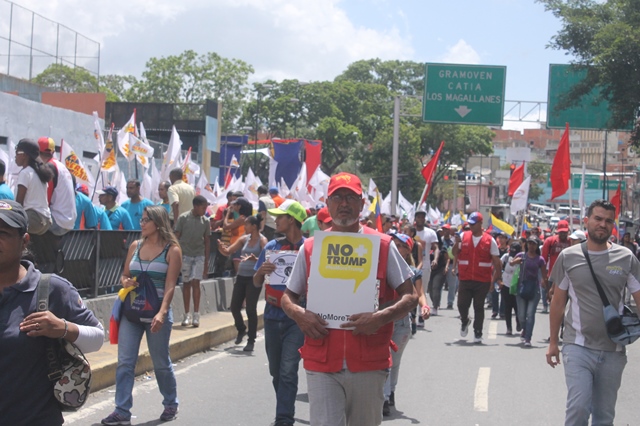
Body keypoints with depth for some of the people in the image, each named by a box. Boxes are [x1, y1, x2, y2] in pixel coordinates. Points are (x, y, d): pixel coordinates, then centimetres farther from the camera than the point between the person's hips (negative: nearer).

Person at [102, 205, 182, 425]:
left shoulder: (172, 250, -6)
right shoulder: (135, 246, 7)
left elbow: (170, 286, -13)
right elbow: (124, 275, 16)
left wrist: (162, 313, -26)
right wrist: (125, 281, -8)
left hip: (156, 312, -4)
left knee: (161, 362, 9)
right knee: (124, 362, -3)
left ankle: (171, 404, 30)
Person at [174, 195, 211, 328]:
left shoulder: (205, 221, 3)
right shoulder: (183, 218, -5)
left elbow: (206, 242, 9)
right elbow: (177, 237, 0)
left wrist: (206, 262, 8)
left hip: (199, 256, 1)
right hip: (185, 255, -1)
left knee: (195, 282, -8)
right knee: (186, 283, 5)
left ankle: (196, 315, -7)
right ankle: (187, 315, 11)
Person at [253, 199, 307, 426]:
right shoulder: (271, 246, 8)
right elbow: (256, 283, 13)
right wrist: (261, 271, -8)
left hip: (297, 318, -5)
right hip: (273, 316, 5)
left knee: (288, 372, -12)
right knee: (276, 371, 14)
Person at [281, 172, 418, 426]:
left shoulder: (383, 246, 2)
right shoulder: (310, 248, 6)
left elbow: (410, 296, 2)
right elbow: (288, 297, 14)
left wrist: (382, 317, -16)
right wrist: (299, 314, -9)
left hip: (368, 365, 0)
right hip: (321, 365, 0)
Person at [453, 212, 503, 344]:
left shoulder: (489, 240, -1)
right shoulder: (463, 236, 5)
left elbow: (496, 261, 2)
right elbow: (455, 254, 8)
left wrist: (498, 277, -1)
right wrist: (457, 243, -10)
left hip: (482, 280, -2)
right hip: (465, 279, 2)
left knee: (479, 307, 4)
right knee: (462, 304, 0)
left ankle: (478, 334, 13)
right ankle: (465, 321, 32)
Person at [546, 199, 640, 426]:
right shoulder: (568, 257, 0)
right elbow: (558, 302, 8)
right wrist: (553, 342, 9)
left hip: (614, 350, 2)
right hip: (578, 347, -1)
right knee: (578, 406, -13)